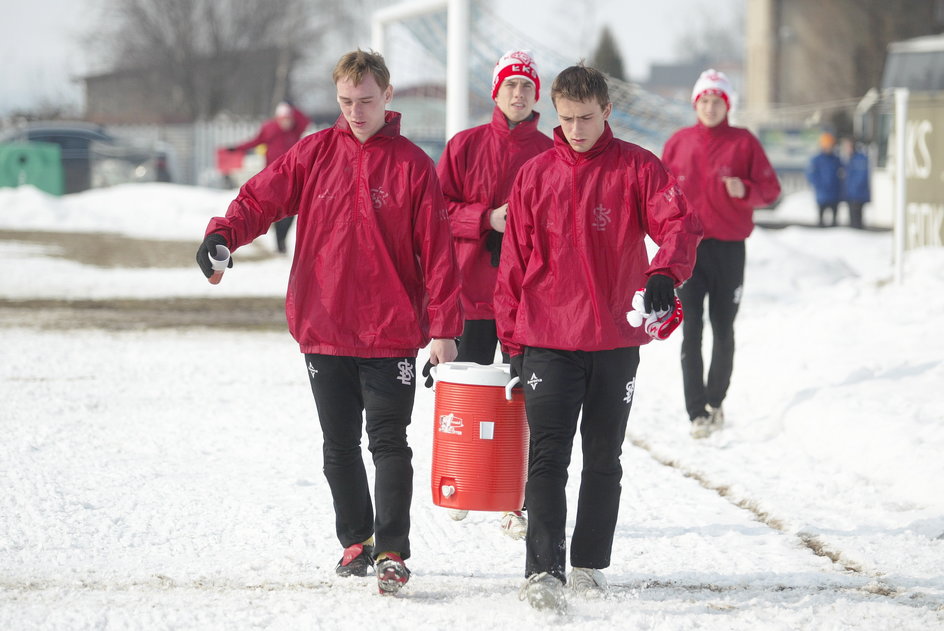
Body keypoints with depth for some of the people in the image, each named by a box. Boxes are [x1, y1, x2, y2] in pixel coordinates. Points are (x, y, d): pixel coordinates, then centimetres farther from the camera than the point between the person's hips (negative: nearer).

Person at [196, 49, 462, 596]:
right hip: (324, 329, 3)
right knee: (340, 447, 11)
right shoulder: (316, 153, 5)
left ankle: (392, 552, 1)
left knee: (389, 444, -4)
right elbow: (262, 197, 0)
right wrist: (223, 235, -21)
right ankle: (356, 541, 26)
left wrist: (444, 329, -7)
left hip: (391, 332, -3)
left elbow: (437, 252, -3)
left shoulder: (413, 166, -2)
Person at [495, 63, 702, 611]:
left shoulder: (637, 167, -1)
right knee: (549, 457, -10)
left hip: (616, 340, 0)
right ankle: (544, 571, -16)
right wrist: (511, 341, 4)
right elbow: (515, 261, 7)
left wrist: (665, 272, -35)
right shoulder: (535, 175, 4)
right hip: (548, 340, 0)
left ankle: (591, 563, 25)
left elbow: (680, 221, -15)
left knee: (604, 458, 12)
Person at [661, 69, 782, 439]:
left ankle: (716, 402, 26)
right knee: (691, 331, -9)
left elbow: (770, 189, 2)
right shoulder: (679, 143, 7)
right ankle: (697, 412, -9)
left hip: (729, 248, 0)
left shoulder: (744, 143, 2)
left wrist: (744, 190, -19)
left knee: (723, 331, 8)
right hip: (687, 248, 0)